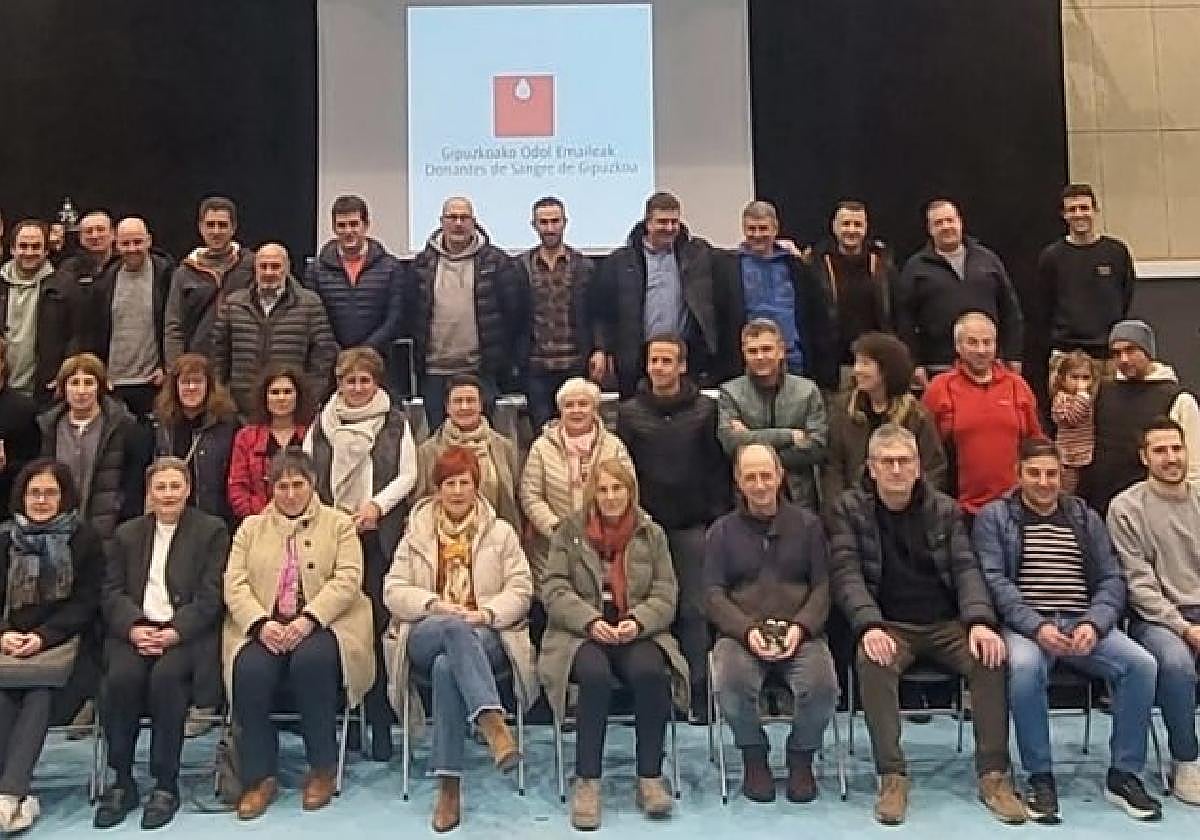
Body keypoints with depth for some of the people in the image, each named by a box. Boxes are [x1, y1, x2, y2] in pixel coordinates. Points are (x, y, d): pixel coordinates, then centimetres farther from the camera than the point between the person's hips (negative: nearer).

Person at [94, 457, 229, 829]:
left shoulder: (212, 530, 8)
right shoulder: (128, 533, 19)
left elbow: (210, 595, -2)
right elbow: (112, 592, 10)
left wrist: (175, 632, -16)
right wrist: (134, 627, -10)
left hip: (187, 632, -3)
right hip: (135, 629, 3)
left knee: (165, 676, -32)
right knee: (121, 677, -28)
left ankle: (166, 784, -19)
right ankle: (122, 781, -13)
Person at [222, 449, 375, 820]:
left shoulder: (339, 523, 13)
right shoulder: (251, 527, 20)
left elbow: (347, 579, -1)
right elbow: (234, 584, 6)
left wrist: (308, 618, -17)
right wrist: (261, 623, -14)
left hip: (322, 624, -2)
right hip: (264, 627, 2)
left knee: (312, 660, -34)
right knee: (250, 671, -30)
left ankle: (323, 768, -14)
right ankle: (260, 776, -13)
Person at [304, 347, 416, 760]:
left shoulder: (395, 421, 10)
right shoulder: (322, 422, 14)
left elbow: (407, 475, 5)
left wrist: (376, 505, -9)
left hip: (378, 534, -1)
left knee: (377, 623, -7)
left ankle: (380, 725, -2)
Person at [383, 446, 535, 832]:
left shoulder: (500, 531, 14)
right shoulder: (416, 531, 17)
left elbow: (520, 591, 6)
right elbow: (394, 590, 7)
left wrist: (486, 613, -14)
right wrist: (434, 604, -12)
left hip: (486, 637, 0)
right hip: (426, 636, 0)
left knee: (447, 666, -37)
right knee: (455, 628, -39)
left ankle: (448, 786, -39)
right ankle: (493, 723, -55)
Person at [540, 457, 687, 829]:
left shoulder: (652, 533, 10)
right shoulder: (570, 530, 5)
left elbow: (665, 595, 5)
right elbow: (554, 589, -2)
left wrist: (637, 622, -16)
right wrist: (591, 621, -17)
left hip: (638, 633, 1)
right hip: (581, 633, -1)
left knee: (650, 672, -31)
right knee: (596, 674, -34)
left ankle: (650, 778, -15)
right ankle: (586, 782, -22)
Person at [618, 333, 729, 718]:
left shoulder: (704, 409, 3)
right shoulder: (630, 412, 6)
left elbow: (718, 466, 1)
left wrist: (717, 516, -5)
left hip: (693, 524, -1)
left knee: (695, 610, 0)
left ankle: (699, 693, 5)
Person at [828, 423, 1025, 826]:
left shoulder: (944, 508, 9)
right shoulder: (849, 508, 1)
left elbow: (965, 567, 1)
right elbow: (846, 573, -8)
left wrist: (980, 621, -18)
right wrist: (869, 626, -25)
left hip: (947, 623, 2)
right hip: (888, 625, -2)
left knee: (991, 657, -26)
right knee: (872, 663, -34)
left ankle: (993, 775, -15)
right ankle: (893, 776, -24)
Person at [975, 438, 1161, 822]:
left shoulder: (1086, 517, 18)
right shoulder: (994, 516, 7)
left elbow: (1112, 579, 10)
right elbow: (994, 580, -5)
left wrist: (1093, 624, -10)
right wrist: (1037, 626, -19)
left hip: (1082, 622, 4)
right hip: (1024, 624, -3)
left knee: (1141, 664, -22)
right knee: (1024, 667, -36)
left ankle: (1124, 775, -6)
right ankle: (1040, 777, -19)